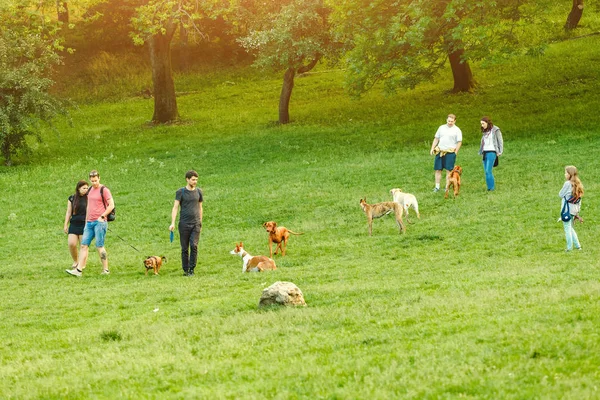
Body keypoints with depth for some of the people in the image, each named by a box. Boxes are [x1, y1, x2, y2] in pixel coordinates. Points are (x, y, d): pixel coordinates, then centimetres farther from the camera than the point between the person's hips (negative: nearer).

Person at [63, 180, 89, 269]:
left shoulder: (88, 198, 1)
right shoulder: (72, 198, 6)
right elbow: (68, 212, 10)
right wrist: (66, 225, 7)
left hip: (84, 225, -2)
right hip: (74, 224, 2)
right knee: (71, 244, -8)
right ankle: (75, 261, 15)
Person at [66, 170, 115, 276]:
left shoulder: (104, 190, -5)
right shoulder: (90, 190, 17)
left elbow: (111, 205, -9)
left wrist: (102, 216, -13)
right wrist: (86, 222, 21)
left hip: (99, 222, -7)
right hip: (89, 222, 7)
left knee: (99, 246, -6)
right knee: (84, 245, 0)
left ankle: (106, 270, 2)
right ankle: (78, 270, -4)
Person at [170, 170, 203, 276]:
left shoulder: (198, 192, 10)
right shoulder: (180, 192, -1)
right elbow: (175, 208, -5)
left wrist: (200, 223, 19)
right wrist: (172, 223, -14)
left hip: (196, 224, 2)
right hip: (184, 224, -2)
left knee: (194, 246, -12)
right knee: (185, 248, 3)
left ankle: (191, 269, -5)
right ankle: (185, 270, 13)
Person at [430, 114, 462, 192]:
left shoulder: (457, 130, 0)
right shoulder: (441, 128, 13)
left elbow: (459, 142, -3)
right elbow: (436, 139, 17)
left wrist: (455, 152, -9)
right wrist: (432, 149, 9)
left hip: (450, 152, -4)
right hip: (439, 152, 4)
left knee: (449, 170, -2)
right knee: (438, 169, 3)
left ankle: (447, 188, 3)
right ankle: (437, 187, 10)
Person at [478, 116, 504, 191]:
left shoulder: (495, 130, -5)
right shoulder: (485, 131, 15)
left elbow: (500, 141, -3)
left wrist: (500, 152, -8)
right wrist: (480, 152, 12)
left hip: (491, 152, -7)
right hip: (485, 153, 7)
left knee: (488, 171, -15)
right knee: (486, 171, 4)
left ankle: (491, 187, -9)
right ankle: (491, 186, 9)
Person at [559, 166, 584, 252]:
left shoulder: (568, 183, -13)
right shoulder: (578, 184, 9)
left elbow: (560, 194, -7)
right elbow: (580, 199, 13)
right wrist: (578, 211, 17)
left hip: (567, 208, -8)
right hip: (574, 209, 8)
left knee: (567, 228, -1)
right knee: (571, 228, 19)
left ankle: (569, 247, -1)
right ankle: (578, 245, 16)